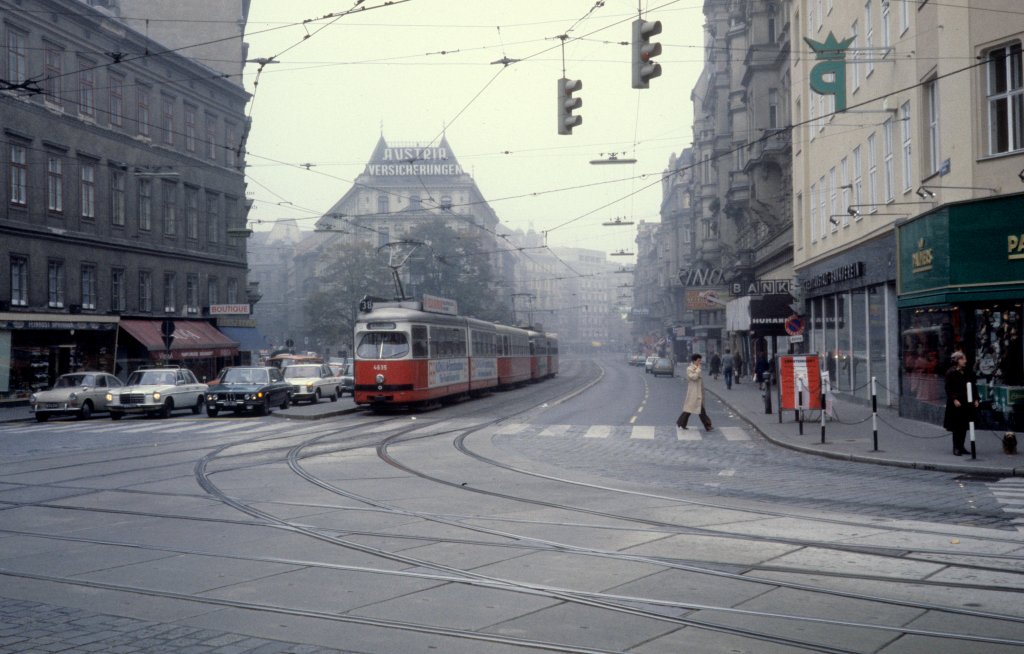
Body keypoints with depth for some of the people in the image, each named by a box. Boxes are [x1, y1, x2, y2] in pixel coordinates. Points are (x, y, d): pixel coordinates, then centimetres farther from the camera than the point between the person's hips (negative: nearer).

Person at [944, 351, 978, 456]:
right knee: (956, 427, -3)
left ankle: (961, 446, 17)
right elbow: (948, 389, -9)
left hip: (967, 403, 6)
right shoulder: (950, 373, -6)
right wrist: (954, 400, -18)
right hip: (956, 404, -5)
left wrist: (975, 399, 6)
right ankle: (956, 448, 4)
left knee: (964, 427, 8)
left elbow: (973, 387, 15)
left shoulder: (968, 373, 11)